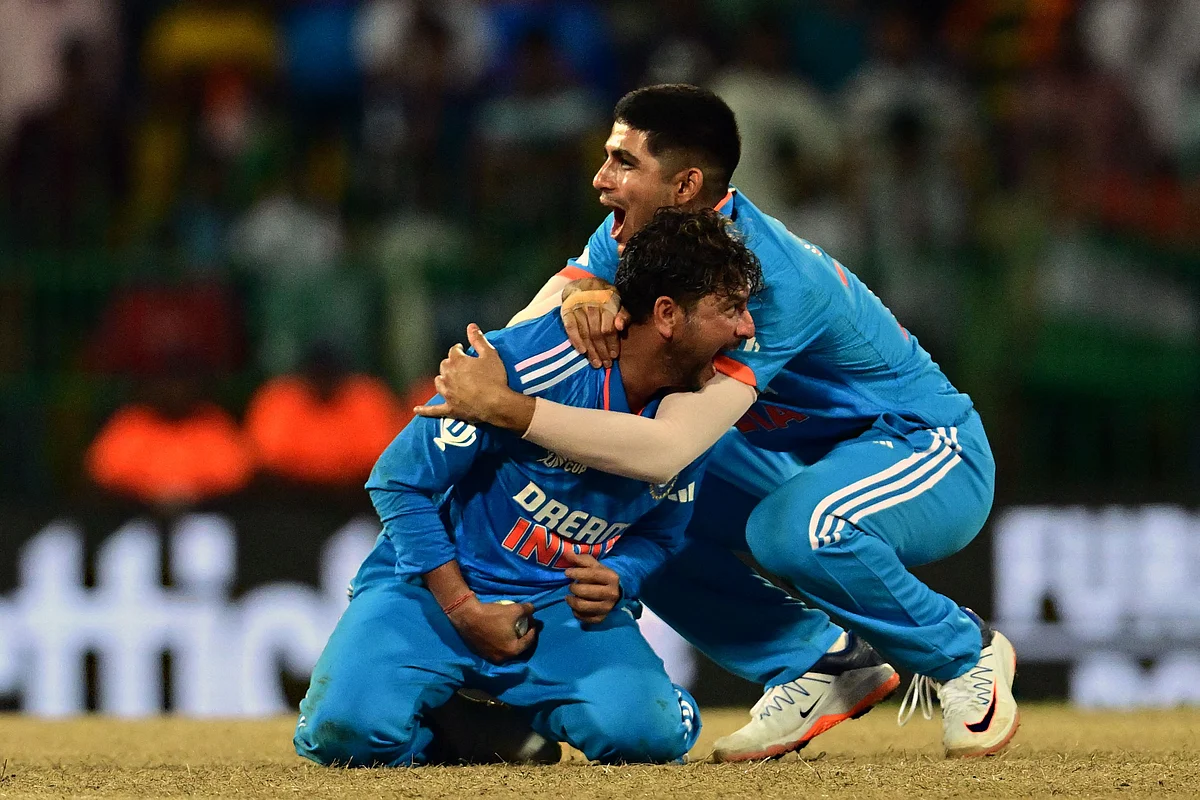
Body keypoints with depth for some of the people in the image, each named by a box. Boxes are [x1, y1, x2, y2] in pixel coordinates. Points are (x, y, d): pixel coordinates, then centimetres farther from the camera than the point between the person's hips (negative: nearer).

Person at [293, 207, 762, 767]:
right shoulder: (527, 364, -23)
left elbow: (656, 534, 12)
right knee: (348, 730, -30)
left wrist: (617, 581, -13)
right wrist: (466, 611, -15)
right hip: (439, 581, -4)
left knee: (648, 732, -27)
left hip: (564, 602, 4)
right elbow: (400, 483, -13)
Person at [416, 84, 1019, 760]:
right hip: (819, 457, 9)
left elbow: (666, 451, -40)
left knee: (791, 529, -39)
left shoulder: (769, 280, -33)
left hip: (931, 454, -8)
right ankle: (824, 663, 2)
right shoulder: (637, 235, -7)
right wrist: (579, 294, -32)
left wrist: (507, 407, -41)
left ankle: (966, 653, -11)